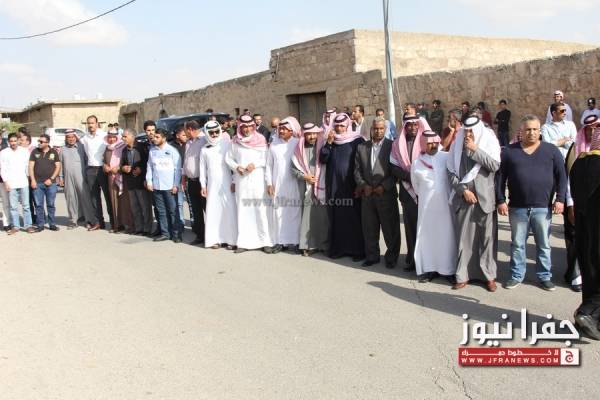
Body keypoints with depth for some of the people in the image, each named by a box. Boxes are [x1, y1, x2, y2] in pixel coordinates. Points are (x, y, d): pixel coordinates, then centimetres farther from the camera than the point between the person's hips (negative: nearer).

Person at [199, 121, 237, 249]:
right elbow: (202, 169, 13)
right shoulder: (205, 149, 10)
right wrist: (203, 185, 8)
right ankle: (215, 239, 6)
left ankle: (231, 239, -2)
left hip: (227, 183, -2)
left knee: (229, 210, -5)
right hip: (212, 185, 2)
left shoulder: (227, 145, 1)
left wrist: (234, 181, -5)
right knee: (213, 211, 0)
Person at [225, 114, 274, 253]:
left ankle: (266, 241, -1)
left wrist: (255, 164, -14)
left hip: (258, 179, -2)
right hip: (241, 180, 2)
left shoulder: (260, 140, 4)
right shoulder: (236, 141, 8)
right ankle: (243, 242, 6)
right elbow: (228, 158, 11)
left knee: (261, 210, -5)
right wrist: (236, 167, -6)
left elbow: (267, 158, 0)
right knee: (242, 210, 2)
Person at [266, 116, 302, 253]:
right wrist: (269, 183, 3)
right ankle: (279, 241, 6)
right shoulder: (274, 144, 6)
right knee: (278, 212, 1)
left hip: (294, 184, -2)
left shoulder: (298, 144, 0)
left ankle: (294, 241, 6)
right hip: (277, 184, 2)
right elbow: (269, 165, 9)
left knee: (294, 212, 0)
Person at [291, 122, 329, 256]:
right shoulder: (300, 148, 6)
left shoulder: (322, 146, 6)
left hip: (321, 185, 0)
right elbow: (293, 168, 6)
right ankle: (308, 245, 4)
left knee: (322, 215, -1)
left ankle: (322, 243, 8)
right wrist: (305, 176, -5)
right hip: (306, 187, 0)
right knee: (308, 215, -1)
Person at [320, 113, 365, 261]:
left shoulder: (357, 140, -1)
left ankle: (357, 250, 2)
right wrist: (328, 143, -9)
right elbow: (322, 160, 3)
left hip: (351, 187, -4)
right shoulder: (331, 140, 12)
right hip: (334, 186, 4)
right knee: (336, 218, 5)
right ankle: (338, 248, 12)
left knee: (353, 218, -4)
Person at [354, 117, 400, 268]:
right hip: (367, 194, 4)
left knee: (390, 229, 3)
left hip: (386, 194, -3)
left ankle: (391, 257, 15)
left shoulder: (392, 146, -2)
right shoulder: (361, 147, 10)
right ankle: (372, 256, 23)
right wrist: (363, 185, -5)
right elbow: (357, 170, 9)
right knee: (369, 228, 10)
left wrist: (384, 186, -13)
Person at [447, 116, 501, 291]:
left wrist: (475, 149, -13)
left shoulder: (489, 141, 1)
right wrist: (463, 190, -7)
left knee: (487, 236, 1)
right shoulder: (458, 144, 6)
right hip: (463, 198, 2)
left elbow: (495, 165, -12)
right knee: (463, 237, 3)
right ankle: (462, 276, 11)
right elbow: (451, 171, 3)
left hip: (484, 197, -1)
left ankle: (489, 275, 11)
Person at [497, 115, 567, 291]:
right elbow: (501, 177, 4)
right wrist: (501, 200, -3)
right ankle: (516, 275, 19)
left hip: (543, 207, 0)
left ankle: (545, 276, 20)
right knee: (517, 244, 8)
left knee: (544, 245, 8)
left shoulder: (551, 150, 4)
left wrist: (560, 199, -4)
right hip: (517, 207, 0)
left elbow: (561, 176, 4)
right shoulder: (509, 151, 4)